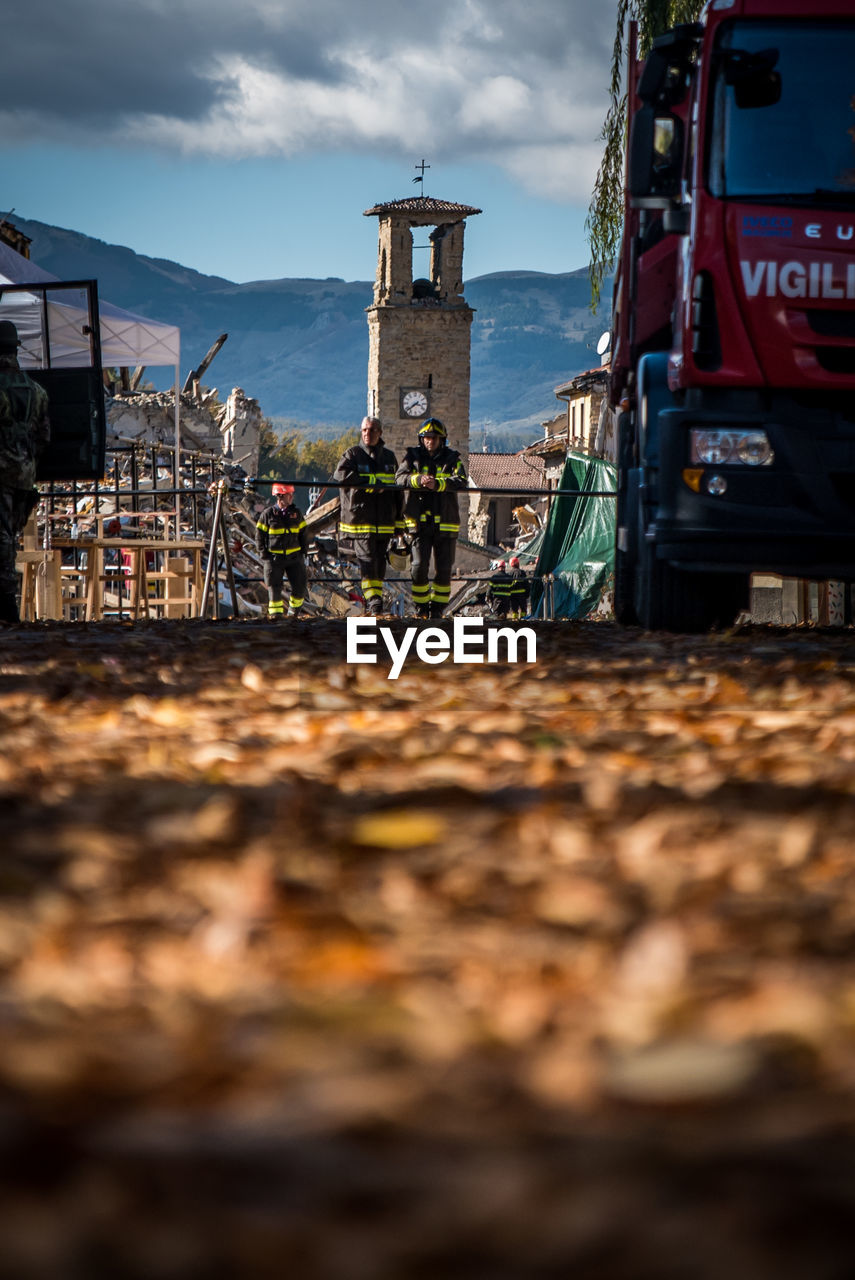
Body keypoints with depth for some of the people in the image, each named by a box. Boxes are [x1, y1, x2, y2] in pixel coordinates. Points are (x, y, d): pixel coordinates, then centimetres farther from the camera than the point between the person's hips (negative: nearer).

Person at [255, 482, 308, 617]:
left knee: (299, 587, 1)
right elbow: (259, 535, 1)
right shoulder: (267, 514, -4)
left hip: (294, 556, 3)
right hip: (274, 557, -3)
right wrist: (263, 554, -4)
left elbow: (304, 534, 13)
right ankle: (275, 613, 10)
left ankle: (294, 611, 21)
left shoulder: (296, 513, 5)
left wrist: (303, 551, 6)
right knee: (274, 588, -1)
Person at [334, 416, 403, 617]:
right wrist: (372, 482, -20)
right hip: (360, 517, -4)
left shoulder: (389, 457, 16)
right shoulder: (353, 454, 2)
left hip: (384, 521, 4)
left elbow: (397, 489, 20)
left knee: (380, 561, 5)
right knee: (366, 559, -12)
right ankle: (371, 599, -13)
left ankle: (374, 599, 12)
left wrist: (399, 520, 17)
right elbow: (341, 475, -17)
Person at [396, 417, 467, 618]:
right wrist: (419, 480, -29)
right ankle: (421, 607, 7)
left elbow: (461, 481, -12)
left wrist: (437, 484, -29)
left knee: (443, 569, 4)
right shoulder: (413, 457, 7)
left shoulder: (452, 459, 5)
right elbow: (401, 478, -8)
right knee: (419, 566, -7)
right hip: (419, 522, -1)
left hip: (445, 523, 1)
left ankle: (438, 608, 16)